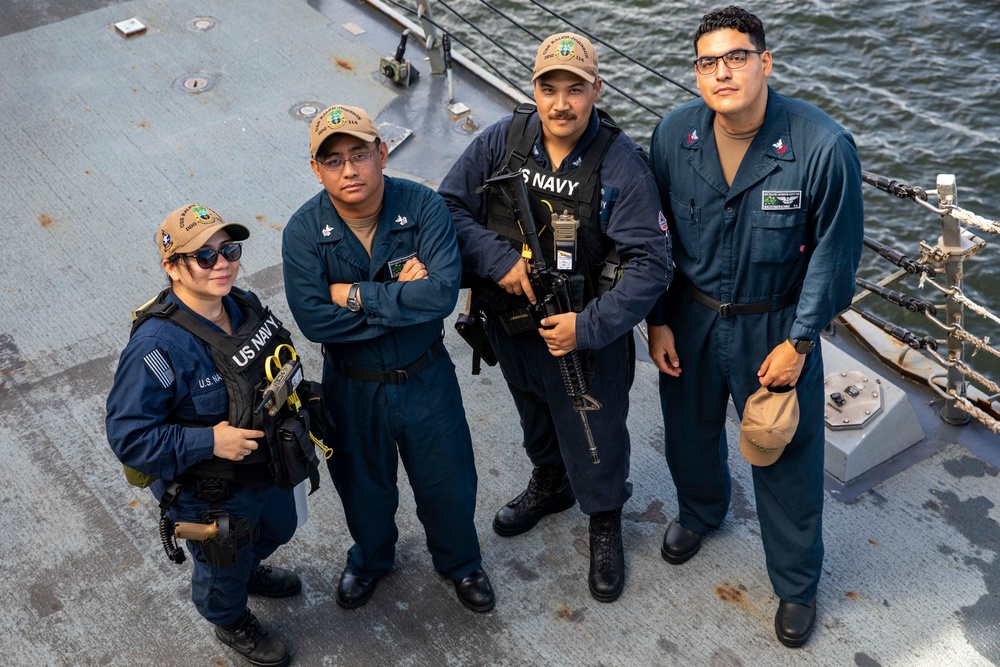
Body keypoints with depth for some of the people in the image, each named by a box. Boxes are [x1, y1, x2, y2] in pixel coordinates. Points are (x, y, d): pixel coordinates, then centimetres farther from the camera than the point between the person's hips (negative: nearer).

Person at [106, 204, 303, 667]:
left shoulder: (245, 307, -12)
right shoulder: (156, 347, -36)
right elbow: (129, 436, -33)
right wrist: (208, 442, -36)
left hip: (266, 468, 7)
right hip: (208, 497, -7)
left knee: (277, 529, 34)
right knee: (223, 569, 22)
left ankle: (250, 571, 68)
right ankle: (231, 621, 56)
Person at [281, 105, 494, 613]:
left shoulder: (423, 207, -19)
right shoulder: (304, 232, -18)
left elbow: (443, 291, -31)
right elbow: (314, 319, -27)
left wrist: (358, 296, -28)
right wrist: (403, 299, -27)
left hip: (425, 377, 0)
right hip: (352, 385, 1)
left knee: (448, 482, 17)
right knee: (362, 486, 23)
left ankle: (460, 562, 48)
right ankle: (370, 558, 55)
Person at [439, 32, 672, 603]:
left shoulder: (622, 163, -23)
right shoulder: (502, 140, -12)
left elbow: (650, 263, -24)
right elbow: (450, 206, -6)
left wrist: (587, 327, -28)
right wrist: (498, 260, -21)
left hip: (586, 334, -4)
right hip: (512, 326, 4)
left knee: (594, 438, 15)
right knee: (535, 418, 30)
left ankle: (605, 523, 44)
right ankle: (548, 485, 60)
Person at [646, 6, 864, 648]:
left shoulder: (824, 147, -24)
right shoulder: (674, 134, -13)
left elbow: (834, 252, -13)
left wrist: (798, 342, -10)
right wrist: (658, 320, 1)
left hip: (774, 327, -3)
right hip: (691, 318, 3)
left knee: (788, 462, 10)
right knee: (690, 430, 24)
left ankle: (797, 584, 35)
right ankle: (700, 510, 59)